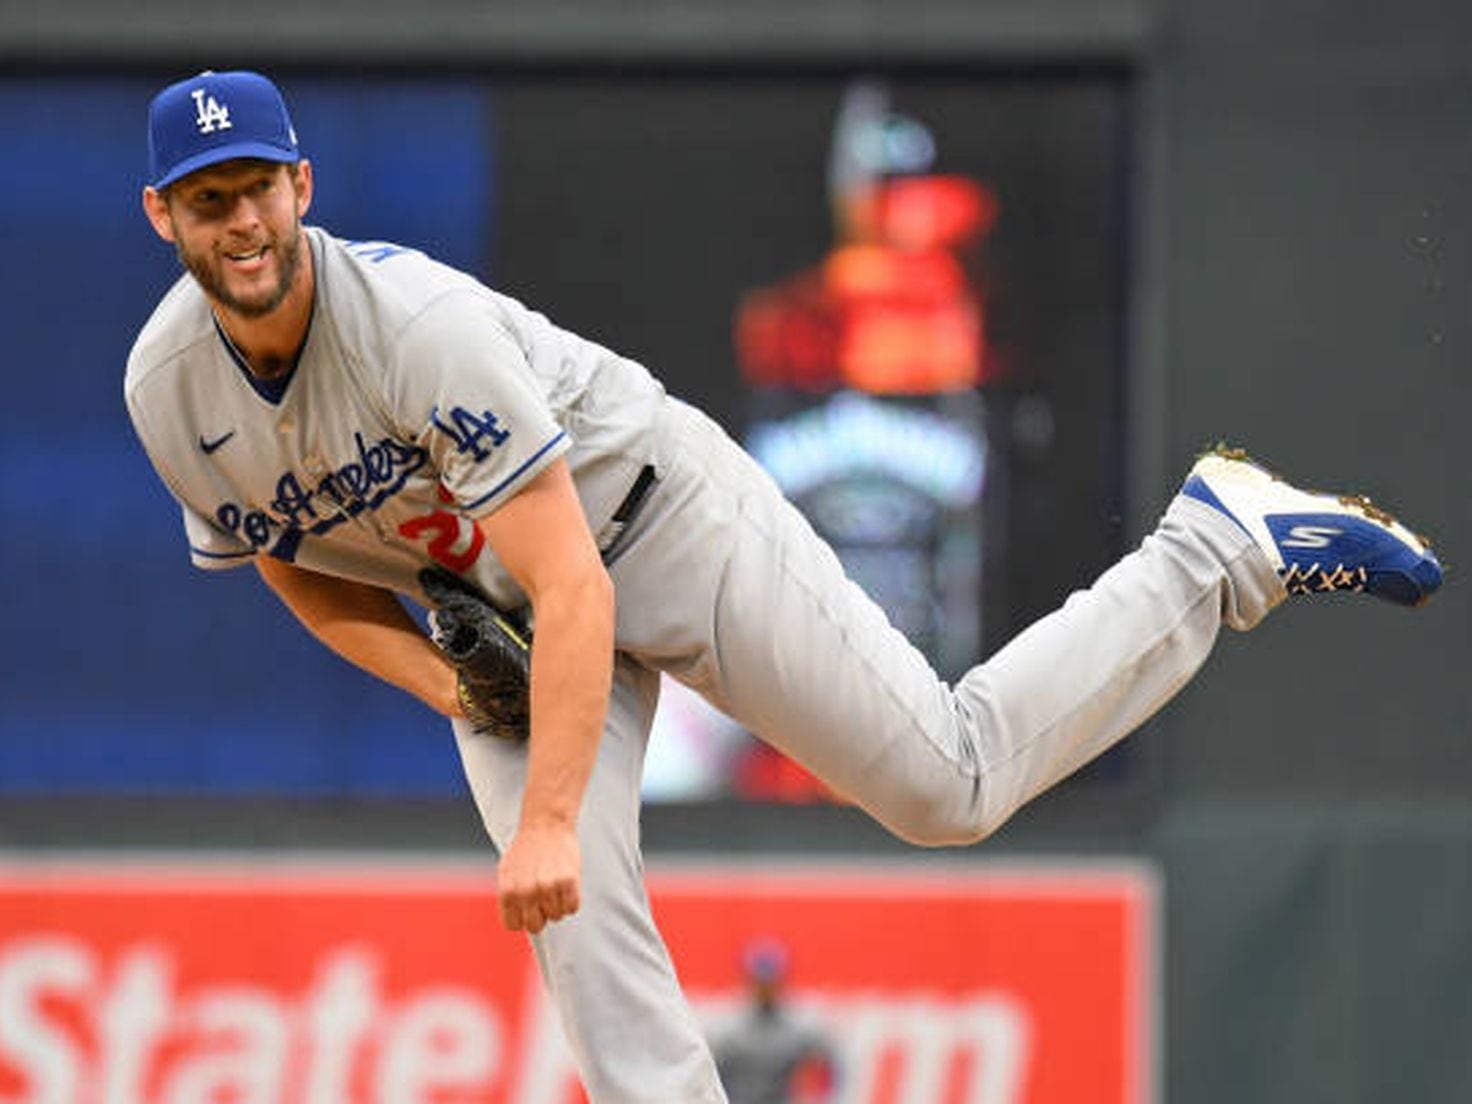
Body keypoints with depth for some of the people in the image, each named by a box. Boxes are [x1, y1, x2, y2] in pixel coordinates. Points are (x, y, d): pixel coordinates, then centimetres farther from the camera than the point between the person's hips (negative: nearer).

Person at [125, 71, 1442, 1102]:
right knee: (578, 924, -13)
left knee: (948, 781, -5)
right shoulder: (166, 391, -14)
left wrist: (546, 818, -41)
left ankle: (1221, 547, 11)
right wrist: (451, 691, -13)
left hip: (659, 517, -6)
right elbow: (301, 566, 5)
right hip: (484, 607, 6)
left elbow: (574, 588, -36)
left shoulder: (417, 323, -34)